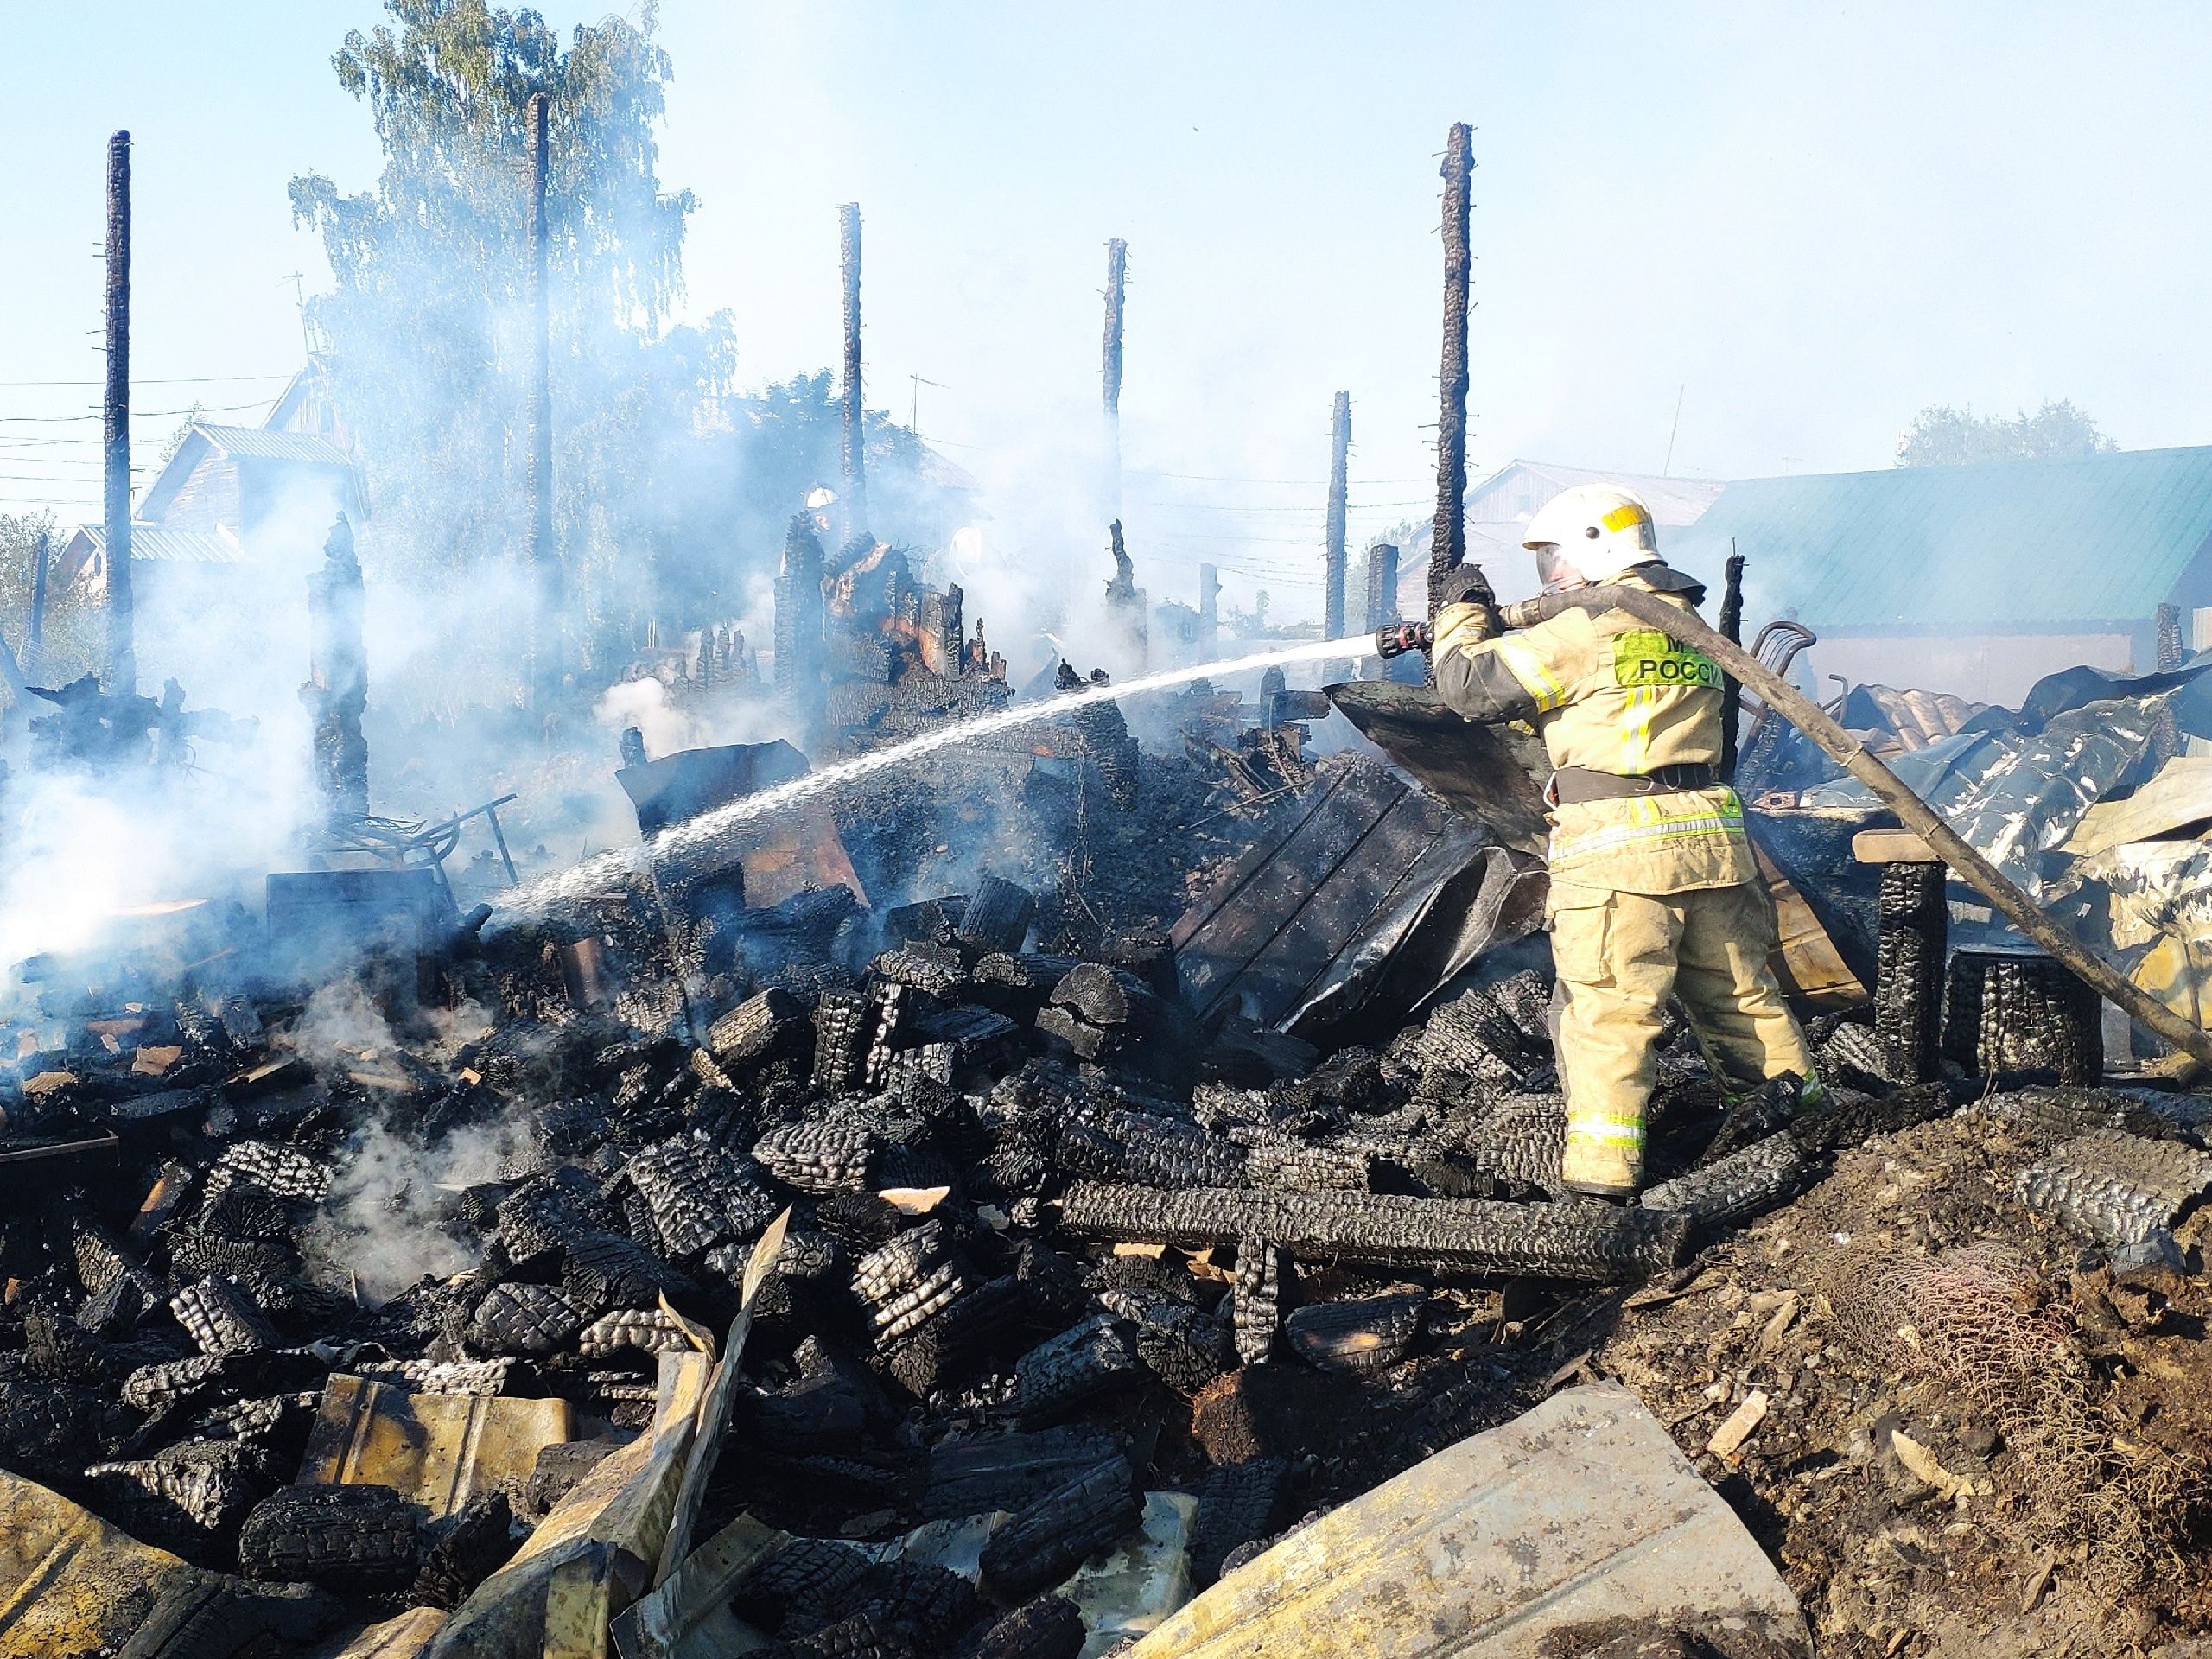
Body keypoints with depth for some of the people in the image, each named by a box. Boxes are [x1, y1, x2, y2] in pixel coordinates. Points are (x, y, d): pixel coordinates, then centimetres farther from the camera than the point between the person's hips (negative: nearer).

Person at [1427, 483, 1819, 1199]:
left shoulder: (1585, 630, -8)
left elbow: (1472, 684, -5)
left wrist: (1464, 612, 13)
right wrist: (1499, 630, 21)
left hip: (1617, 849, -7)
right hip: (1712, 837, 7)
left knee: (1607, 1012, -5)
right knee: (1743, 998, 18)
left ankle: (1600, 1174, -7)